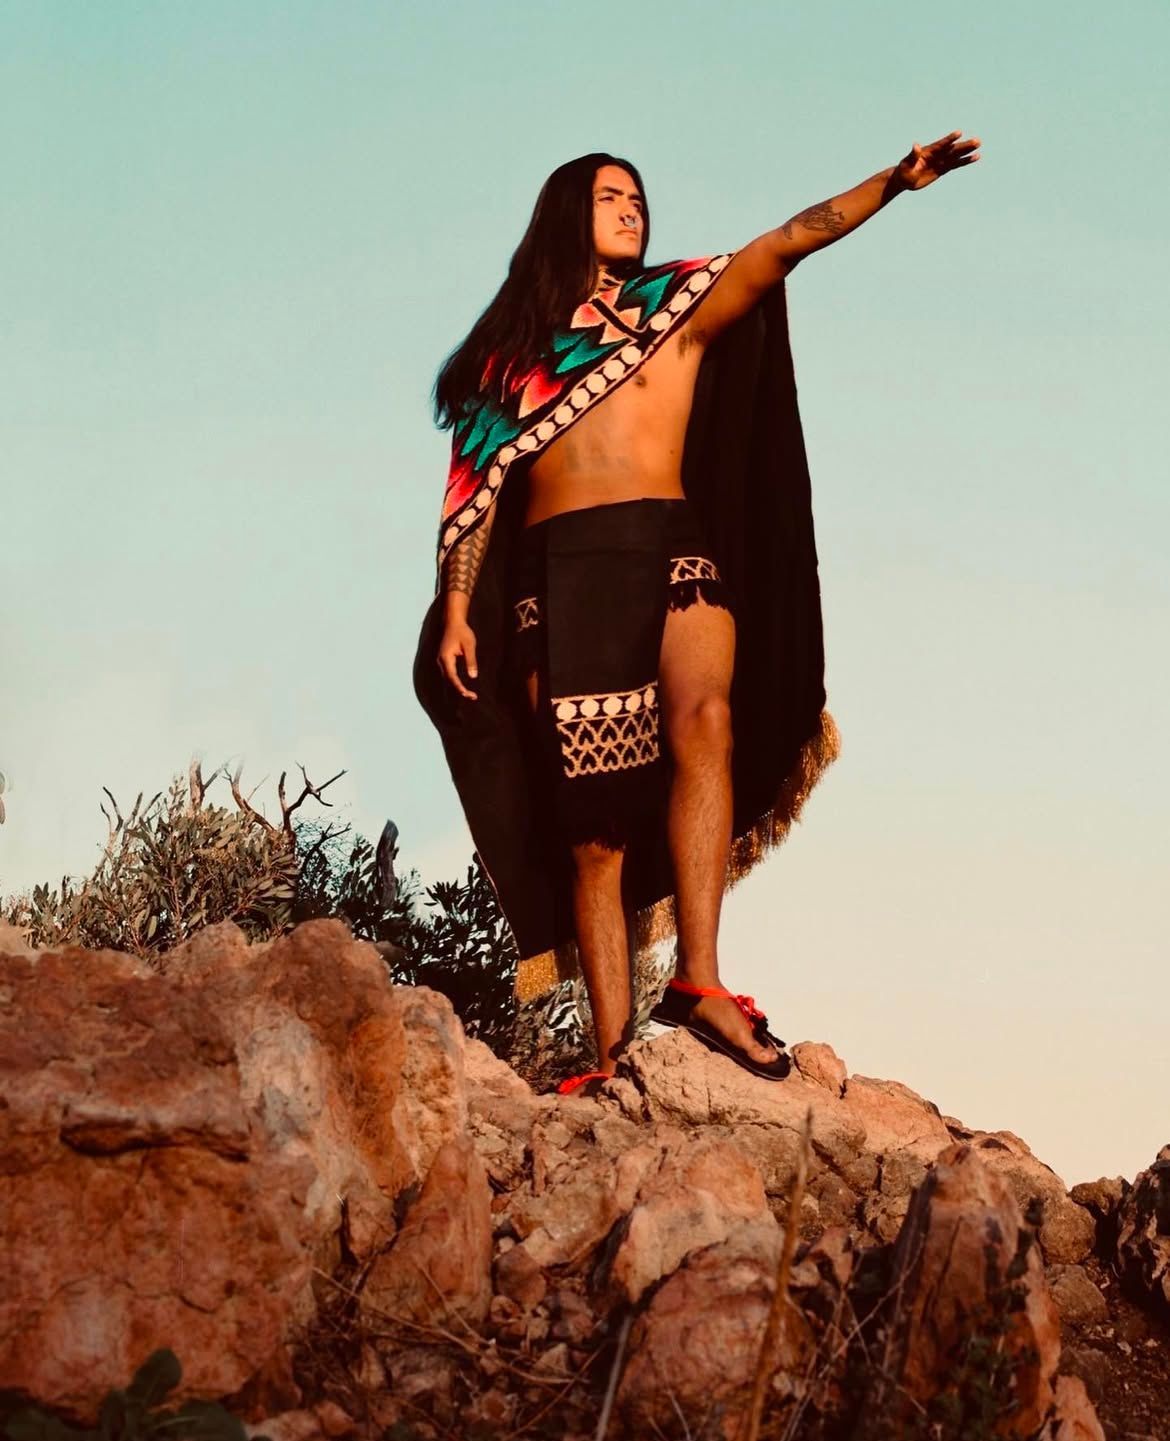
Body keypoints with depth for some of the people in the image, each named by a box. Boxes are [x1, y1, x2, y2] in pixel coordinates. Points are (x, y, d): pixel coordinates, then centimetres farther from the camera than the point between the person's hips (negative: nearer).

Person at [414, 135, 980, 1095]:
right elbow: (476, 488, 14)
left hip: (669, 545, 0)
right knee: (593, 825, -5)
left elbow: (786, 244, 7)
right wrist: (456, 608, 3)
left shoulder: (678, 309, 20)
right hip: (556, 567, 0)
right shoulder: (512, 347, 20)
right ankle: (613, 1052, -5)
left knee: (704, 719, -29)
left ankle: (698, 980, -32)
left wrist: (892, 182, -6)